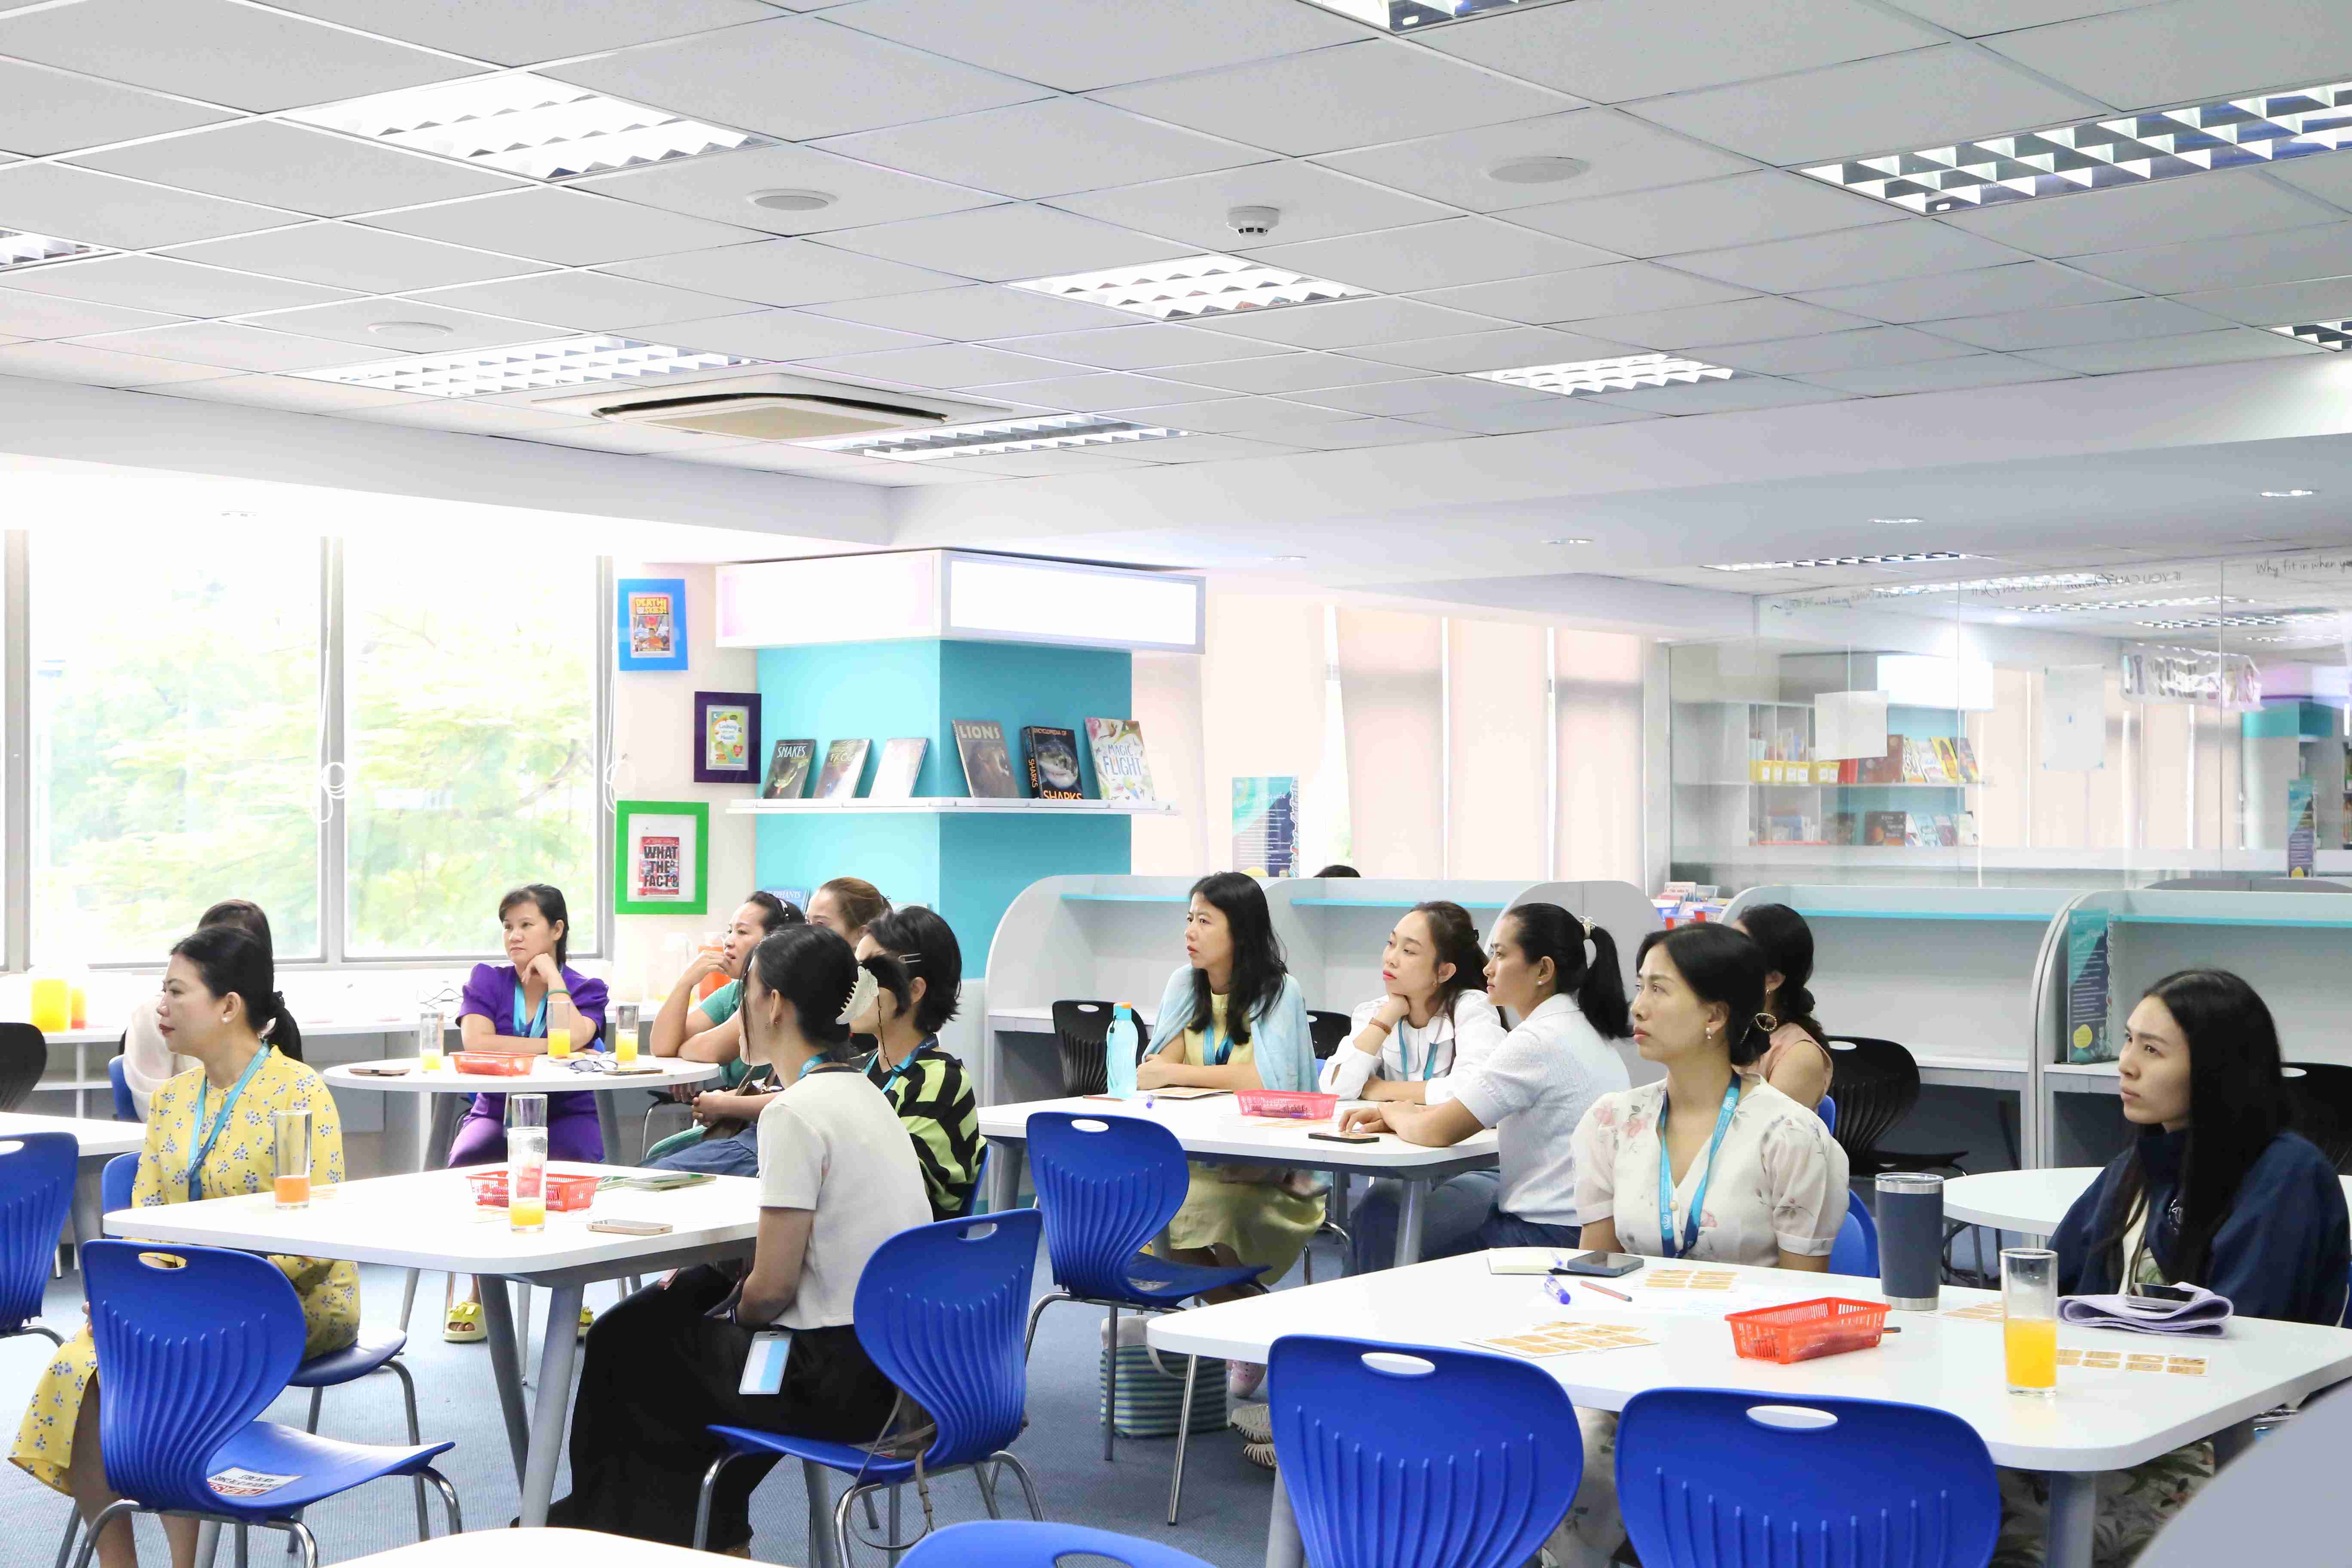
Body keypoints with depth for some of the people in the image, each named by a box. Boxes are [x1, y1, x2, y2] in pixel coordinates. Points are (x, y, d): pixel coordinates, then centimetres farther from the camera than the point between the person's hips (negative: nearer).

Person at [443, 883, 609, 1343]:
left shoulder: (585, 990, 5)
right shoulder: (488, 980, 8)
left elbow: (570, 1038, -19)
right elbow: (476, 1043, -12)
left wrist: (552, 977, -8)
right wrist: (552, 1048, -17)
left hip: (566, 1116, -1)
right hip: (496, 1113, 1)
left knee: (573, 1169, -36)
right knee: (468, 1163, -33)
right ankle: (478, 1293, -14)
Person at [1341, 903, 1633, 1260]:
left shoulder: (1540, 1041, -19)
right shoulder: (1576, 1028, 13)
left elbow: (1437, 1131, -17)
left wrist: (1398, 1114, 4)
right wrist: (1403, 1114, 6)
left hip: (1549, 1236, -9)